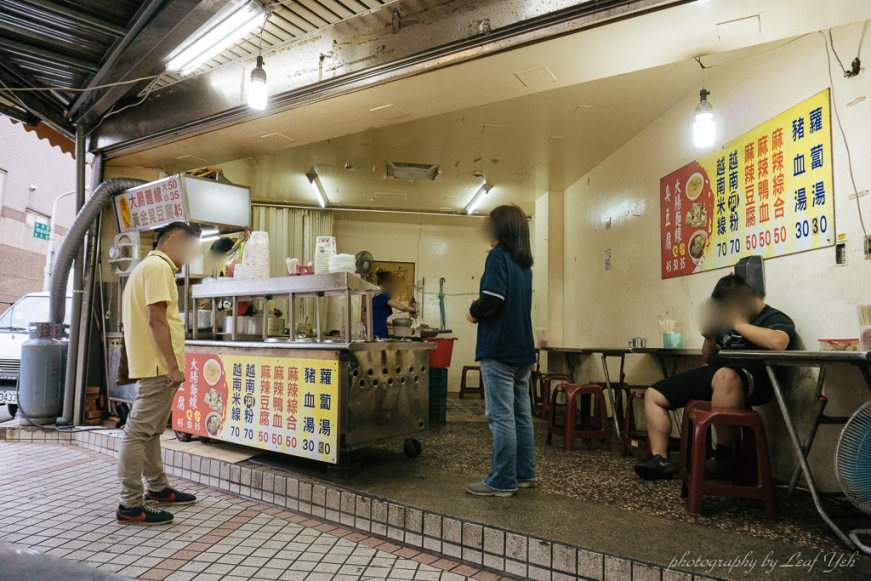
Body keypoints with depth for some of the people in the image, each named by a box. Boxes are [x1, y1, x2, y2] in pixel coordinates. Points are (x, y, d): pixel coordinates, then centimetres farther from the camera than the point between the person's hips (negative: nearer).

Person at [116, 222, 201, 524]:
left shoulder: (147, 266, 22)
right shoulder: (159, 266, -11)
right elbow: (156, 319, -20)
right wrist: (174, 365, -20)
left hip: (153, 366, 11)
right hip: (158, 365, -11)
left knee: (150, 430, 17)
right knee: (140, 431, -6)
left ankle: (157, 489, 30)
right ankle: (130, 505, 0)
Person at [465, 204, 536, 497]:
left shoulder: (498, 256, -10)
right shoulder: (524, 264, 16)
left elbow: (493, 298, -21)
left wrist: (474, 312, -3)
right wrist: (482, 309, 16)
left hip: (499, 348, -9)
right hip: (523, 349, 9)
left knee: (501, 416, -4)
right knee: (521, 414, 14)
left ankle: (502, 481, 3)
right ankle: (524, 474, 24)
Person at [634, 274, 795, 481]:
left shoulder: (774, 318, 0)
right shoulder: (728, 321, 23)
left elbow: (778, 343, -26)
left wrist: (739, 324, -15)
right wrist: (709, 339, 9)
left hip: (750, 376, -9)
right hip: (711, 373, 9)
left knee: (724, 375, -45)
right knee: (653, 395, 5)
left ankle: (724, 453, -31)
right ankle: (659, 459, -1)